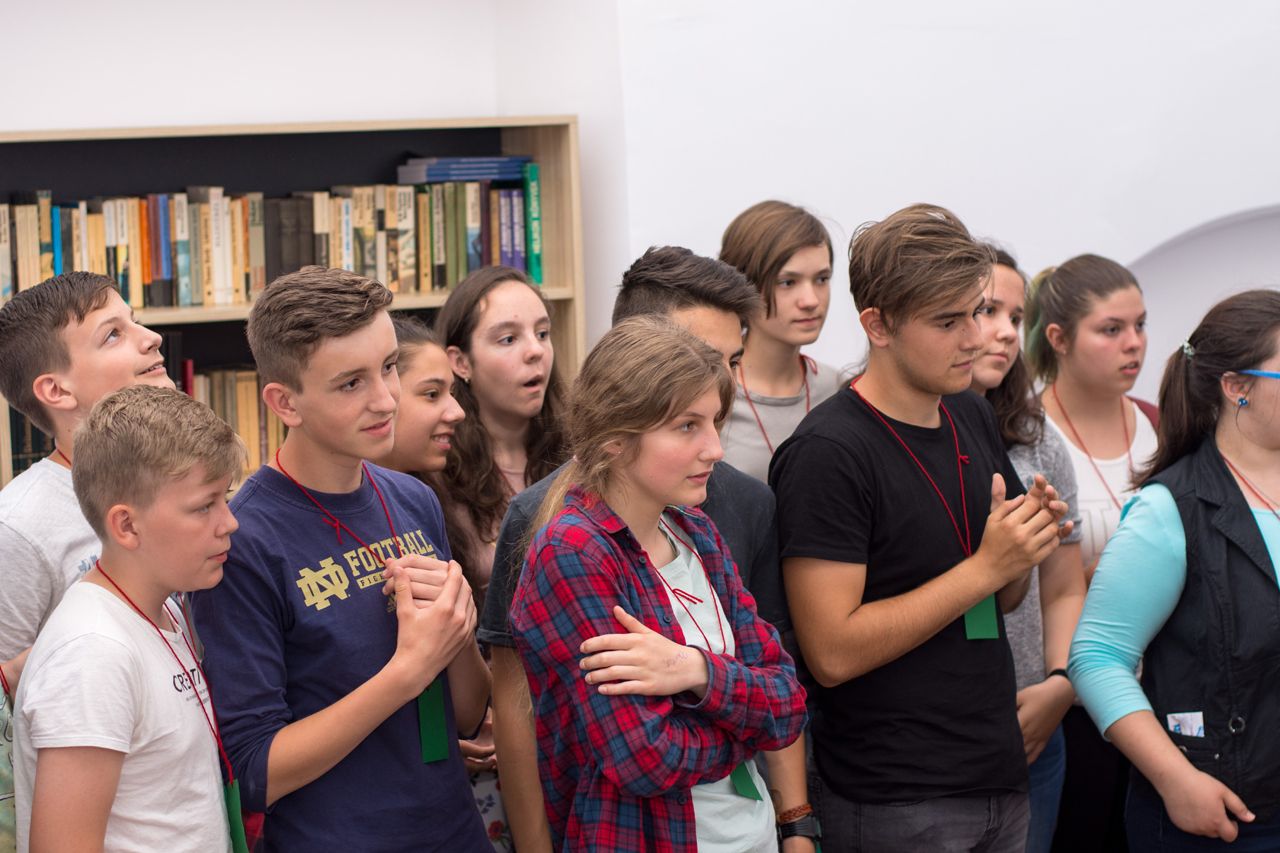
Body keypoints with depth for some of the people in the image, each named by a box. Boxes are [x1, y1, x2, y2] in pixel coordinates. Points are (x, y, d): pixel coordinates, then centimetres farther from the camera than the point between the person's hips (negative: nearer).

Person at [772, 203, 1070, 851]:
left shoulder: (974, 419, 7)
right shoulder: (827, 452, -16)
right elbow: (832, 652, -21)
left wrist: (1028, 545, -4)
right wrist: (985, 566, -19)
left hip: (1000, 780, 7)